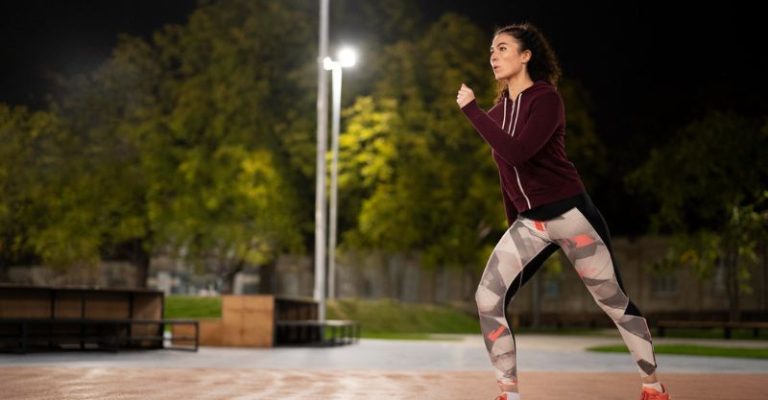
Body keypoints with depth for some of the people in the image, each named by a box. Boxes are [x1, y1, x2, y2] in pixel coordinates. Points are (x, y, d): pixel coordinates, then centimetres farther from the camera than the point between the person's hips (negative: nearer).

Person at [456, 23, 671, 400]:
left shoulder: (546, 98, -11)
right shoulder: (497, 112, 10)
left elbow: (517, 153, -26)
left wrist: (472, 109, -20)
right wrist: (513, 224, 19)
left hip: (570, 213, -6)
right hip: (528, 222, 6)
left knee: (614, 300, 3)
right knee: (488, 299, -9)